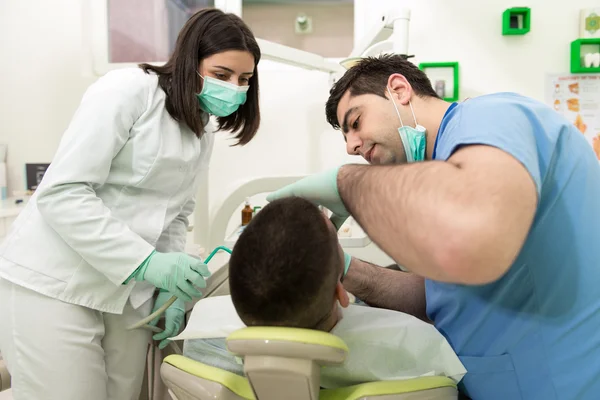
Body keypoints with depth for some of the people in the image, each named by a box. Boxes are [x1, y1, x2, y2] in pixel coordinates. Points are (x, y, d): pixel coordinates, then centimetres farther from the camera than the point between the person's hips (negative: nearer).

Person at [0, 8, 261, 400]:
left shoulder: (203, 135, 10)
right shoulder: (129, 89, -13)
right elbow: (62, 193, -19)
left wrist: (171, 289, 0)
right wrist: (147, 262, -25)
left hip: (129, 291, 7)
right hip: (53, 284, -6)